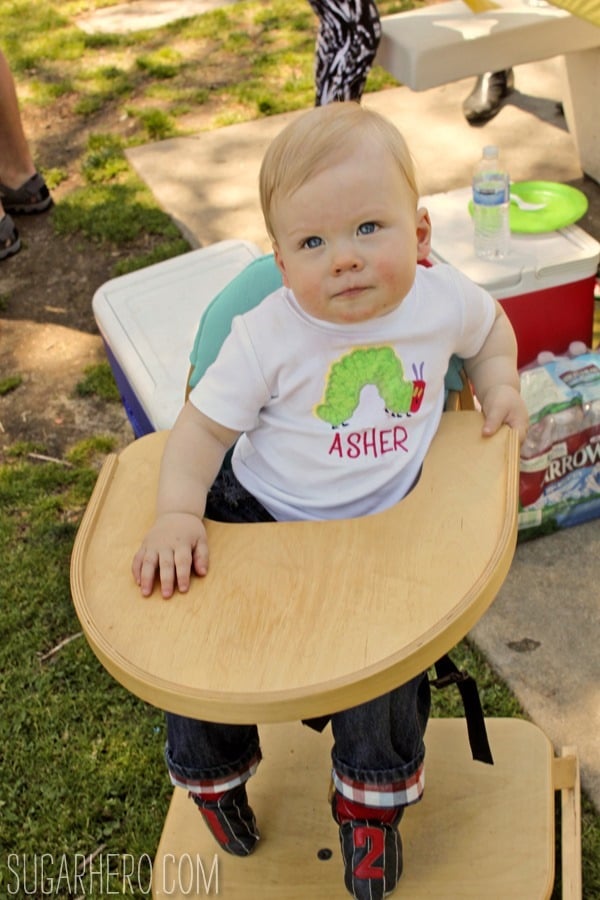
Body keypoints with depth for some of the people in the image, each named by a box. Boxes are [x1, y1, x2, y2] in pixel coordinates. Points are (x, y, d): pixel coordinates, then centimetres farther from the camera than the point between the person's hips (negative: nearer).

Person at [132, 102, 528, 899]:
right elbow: (205, 423, -13)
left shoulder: (443, 301, -10)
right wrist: (177, 514, -25)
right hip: (260, 513, 0)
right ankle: (213, 767, 28)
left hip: (381, 523, 1)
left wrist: (499, 385, -2)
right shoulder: (268, 336, -18)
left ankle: (371, 801, 21)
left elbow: (491, 324, 15)